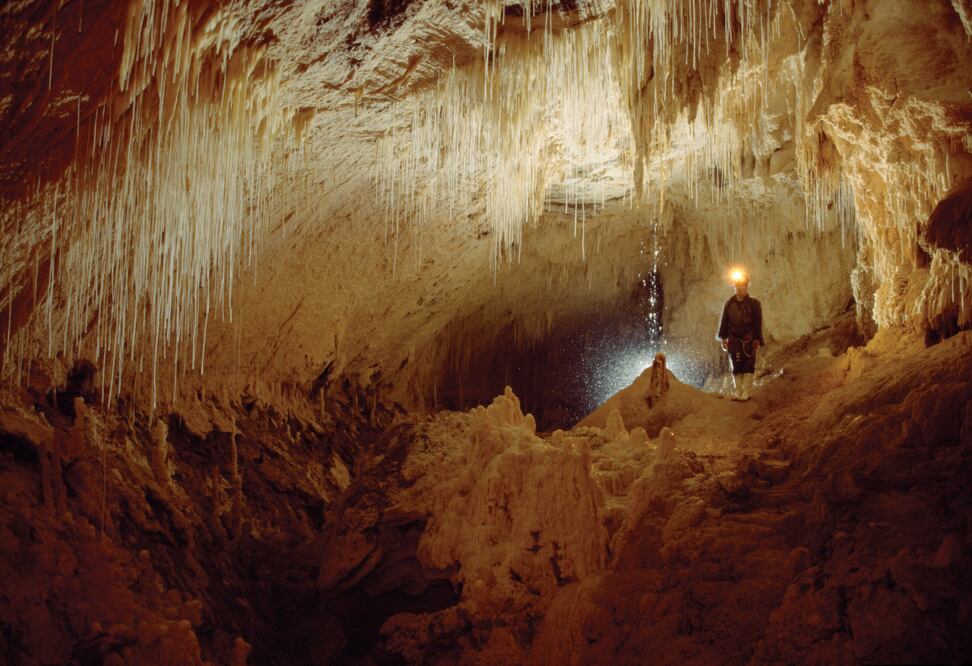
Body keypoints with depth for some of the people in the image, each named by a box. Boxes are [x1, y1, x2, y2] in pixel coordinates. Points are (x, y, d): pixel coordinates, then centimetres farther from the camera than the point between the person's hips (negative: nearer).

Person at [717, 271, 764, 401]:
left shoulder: (754, 304, -2)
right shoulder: (729, 303, 7)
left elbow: (757, 324, -5)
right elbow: (724, 321, 8)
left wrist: (757, 340, -10)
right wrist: (723, 338, 3)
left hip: (748, 340, -3)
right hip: (734, 340, 3)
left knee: (748, 366, -3)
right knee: (736, 366, 6)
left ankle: (746, 393, -1)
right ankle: (738, 391, 12)